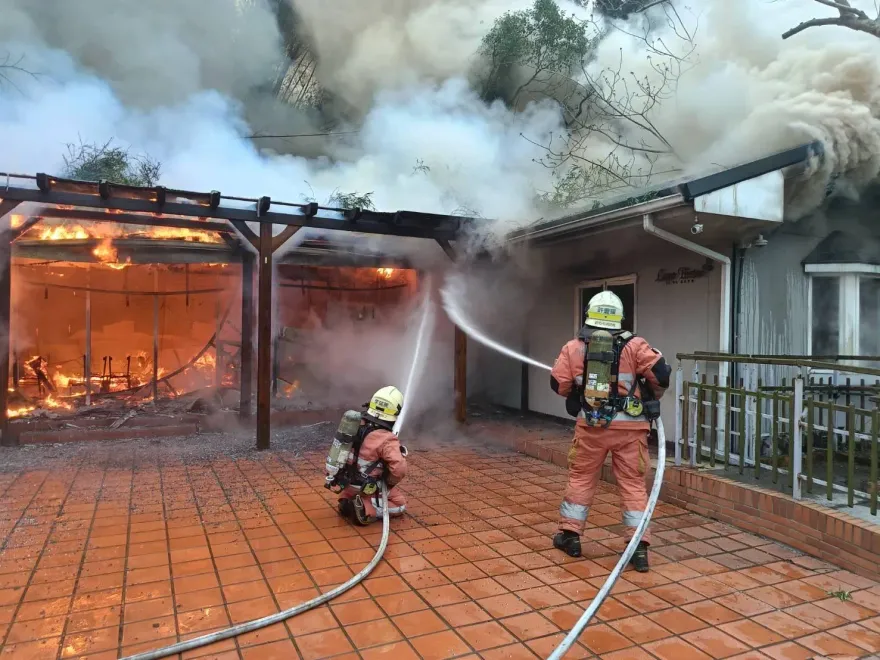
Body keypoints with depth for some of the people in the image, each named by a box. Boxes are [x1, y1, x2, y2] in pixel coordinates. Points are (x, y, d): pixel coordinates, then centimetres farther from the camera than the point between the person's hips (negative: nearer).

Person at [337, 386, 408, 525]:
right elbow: (399, 470, -34)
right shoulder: (387, 440, -26)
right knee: (400, 504, 12)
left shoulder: (358, 425, -6)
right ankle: (367, 510, -10)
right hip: (367, 489, -7)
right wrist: (390, 483, -13)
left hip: (347, 483, 7)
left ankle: (348, 501, 9)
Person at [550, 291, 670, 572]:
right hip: (629, 426, -1)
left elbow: (559, 384, 2)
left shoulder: (573, 347, 1)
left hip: (591, 424, 1)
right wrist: (652, 397, 12)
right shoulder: (633, 345, -3)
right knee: (633, 483, 9)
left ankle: (570, 534, 25)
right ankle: (639, 547, 8)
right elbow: (661, 372, -9)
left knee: (580, 478, 16)